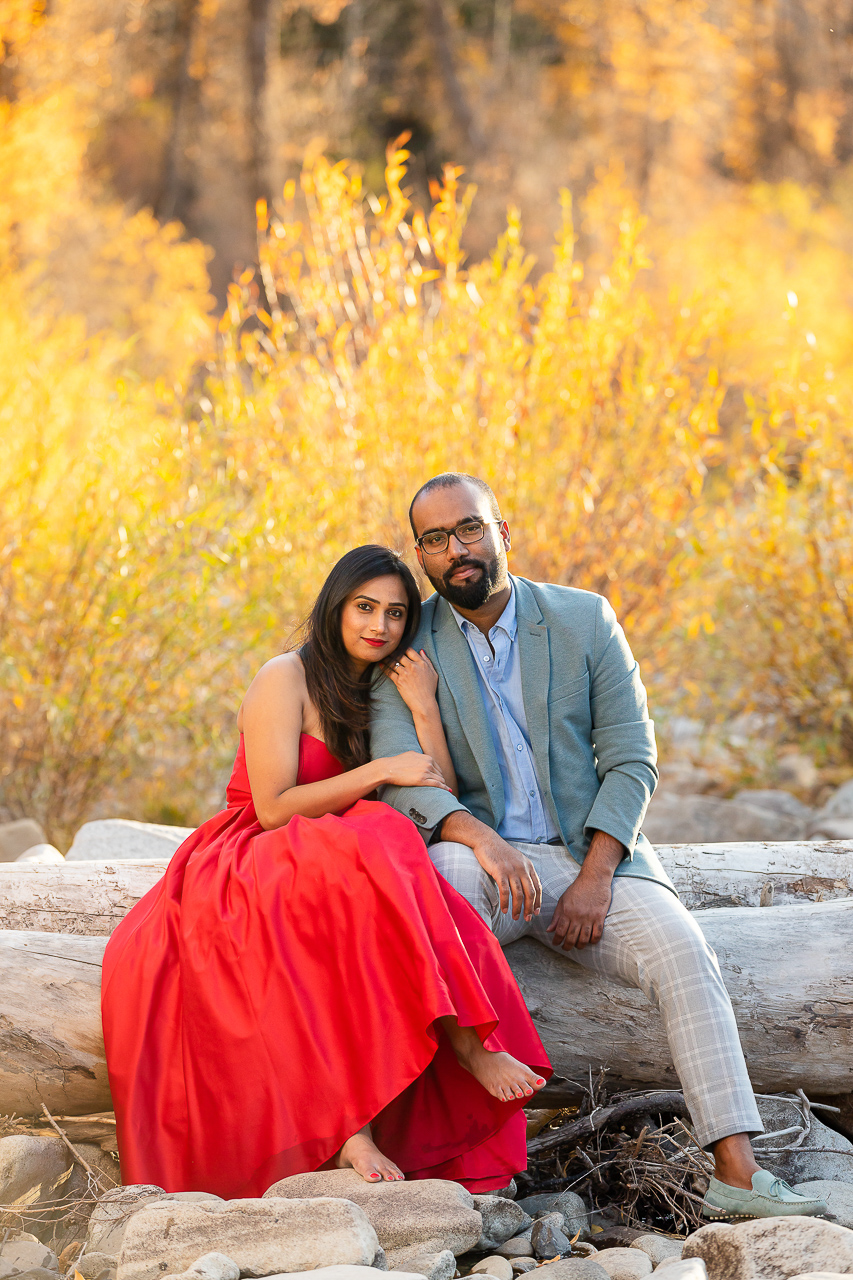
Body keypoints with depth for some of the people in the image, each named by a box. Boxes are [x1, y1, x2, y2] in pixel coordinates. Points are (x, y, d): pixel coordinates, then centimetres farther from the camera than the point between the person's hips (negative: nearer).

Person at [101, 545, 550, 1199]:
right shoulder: (286, 679, -4)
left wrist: (424, 710, -3)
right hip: (250, 870, -6)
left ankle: (359, 1125, -43)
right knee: (366, 853, -39)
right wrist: (382, 772, -15)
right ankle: (461, 1039, -37)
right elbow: (273, 807, -13)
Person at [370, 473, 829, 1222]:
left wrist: (595, 877, -14)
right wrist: (482, 841, -29)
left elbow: (631, 760, 1)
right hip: (486, 856, -1)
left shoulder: (585, 620, 5)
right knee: (443, 872, -37)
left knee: (683, 949, -26)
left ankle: (737, 1172, -32)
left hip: (592, 857, 1)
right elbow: (397, 777, -9)